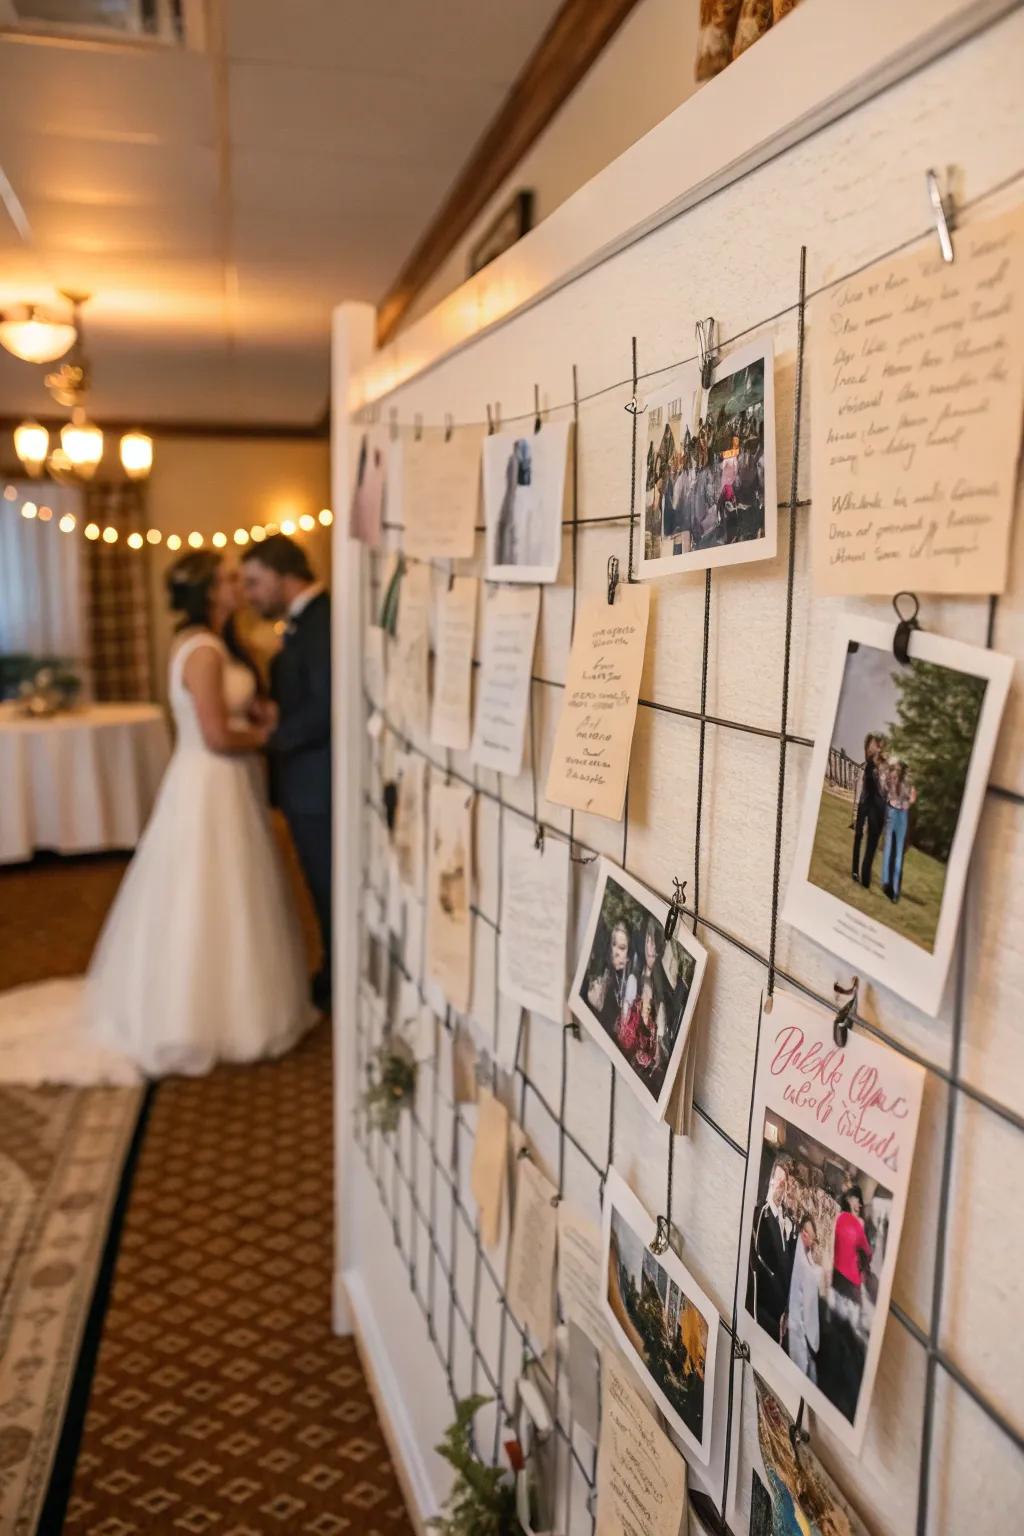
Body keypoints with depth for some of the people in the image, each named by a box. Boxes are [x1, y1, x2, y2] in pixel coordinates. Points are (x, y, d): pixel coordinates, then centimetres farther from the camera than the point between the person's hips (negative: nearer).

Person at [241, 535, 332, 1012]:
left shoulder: (323, 622, -19)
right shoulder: (303, 622, 13)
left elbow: (328, 706, -27)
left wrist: (276, 735, -14)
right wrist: (273, 712, -2)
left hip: (320, 784, -10)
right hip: (306, 781, 10)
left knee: (333, 889, 4)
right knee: (324, 888, 20)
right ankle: (334, 978, 33)